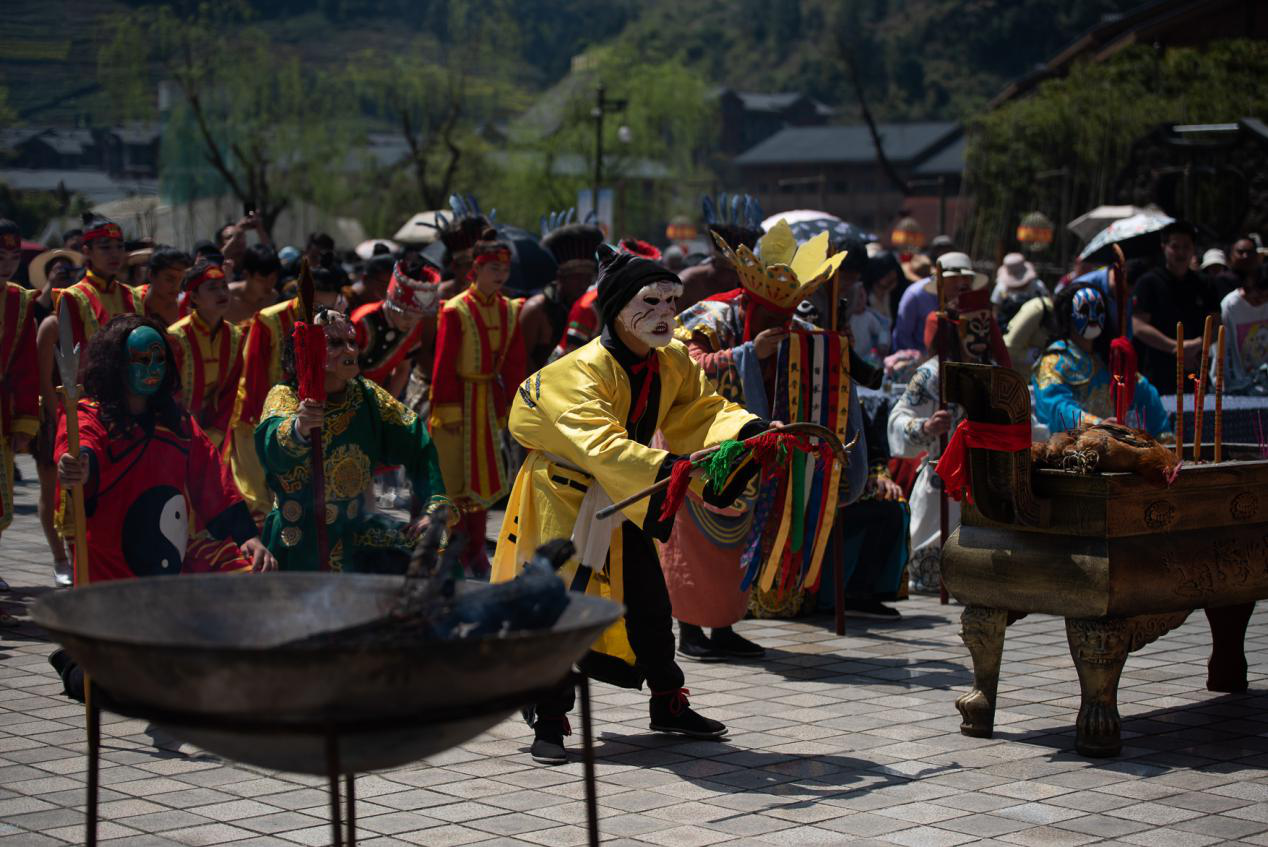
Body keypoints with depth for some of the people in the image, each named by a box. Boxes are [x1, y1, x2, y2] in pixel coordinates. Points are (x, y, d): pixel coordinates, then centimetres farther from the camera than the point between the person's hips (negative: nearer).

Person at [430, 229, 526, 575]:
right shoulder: (455, 311, -13)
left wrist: (511, 404, 4)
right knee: (455, 472, 0)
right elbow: (444, 365, -12)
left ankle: (475, 547, 21)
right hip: (460, 400, -6)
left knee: (485, 472, 10)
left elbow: (514, 364, 8)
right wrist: (448, 411, -14)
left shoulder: (510, 310, 4)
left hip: (490, 401, 6)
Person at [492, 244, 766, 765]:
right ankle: (549, 721, 3)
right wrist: (671, 468, -56)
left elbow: (701, 411, -2)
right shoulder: (579, 372, -31)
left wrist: (749, 430, -23)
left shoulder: (673, 362, -8)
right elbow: (603, 447, -44)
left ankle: (668, 704, 28)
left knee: (649, 602, 12)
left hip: (623, 499, 7)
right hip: (561, 492, -7)